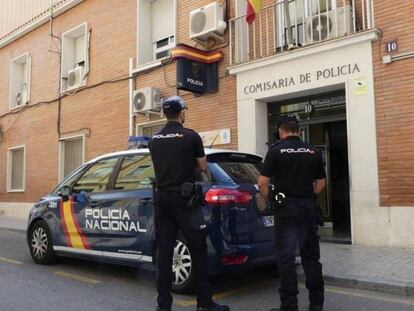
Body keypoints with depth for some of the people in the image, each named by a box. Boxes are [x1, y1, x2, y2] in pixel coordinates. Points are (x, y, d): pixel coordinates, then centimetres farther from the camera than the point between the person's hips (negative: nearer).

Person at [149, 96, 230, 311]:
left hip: (162, 198, 5)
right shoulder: (191, 136, -7)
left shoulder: (155, 140, 8)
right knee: (198, 250, 3)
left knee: (164, 252, 6)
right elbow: (202, 167, 2)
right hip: (184, 198, -5)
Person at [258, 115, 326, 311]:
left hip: (286, 207, -4)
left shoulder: (276, 150, -4)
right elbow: (321, 183, 11)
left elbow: (263, 182, -8)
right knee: (311, 256, 13)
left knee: (286, 258, 0)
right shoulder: (313, 152, 8)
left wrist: (267, 200, 8)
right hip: (308, 207, 5)